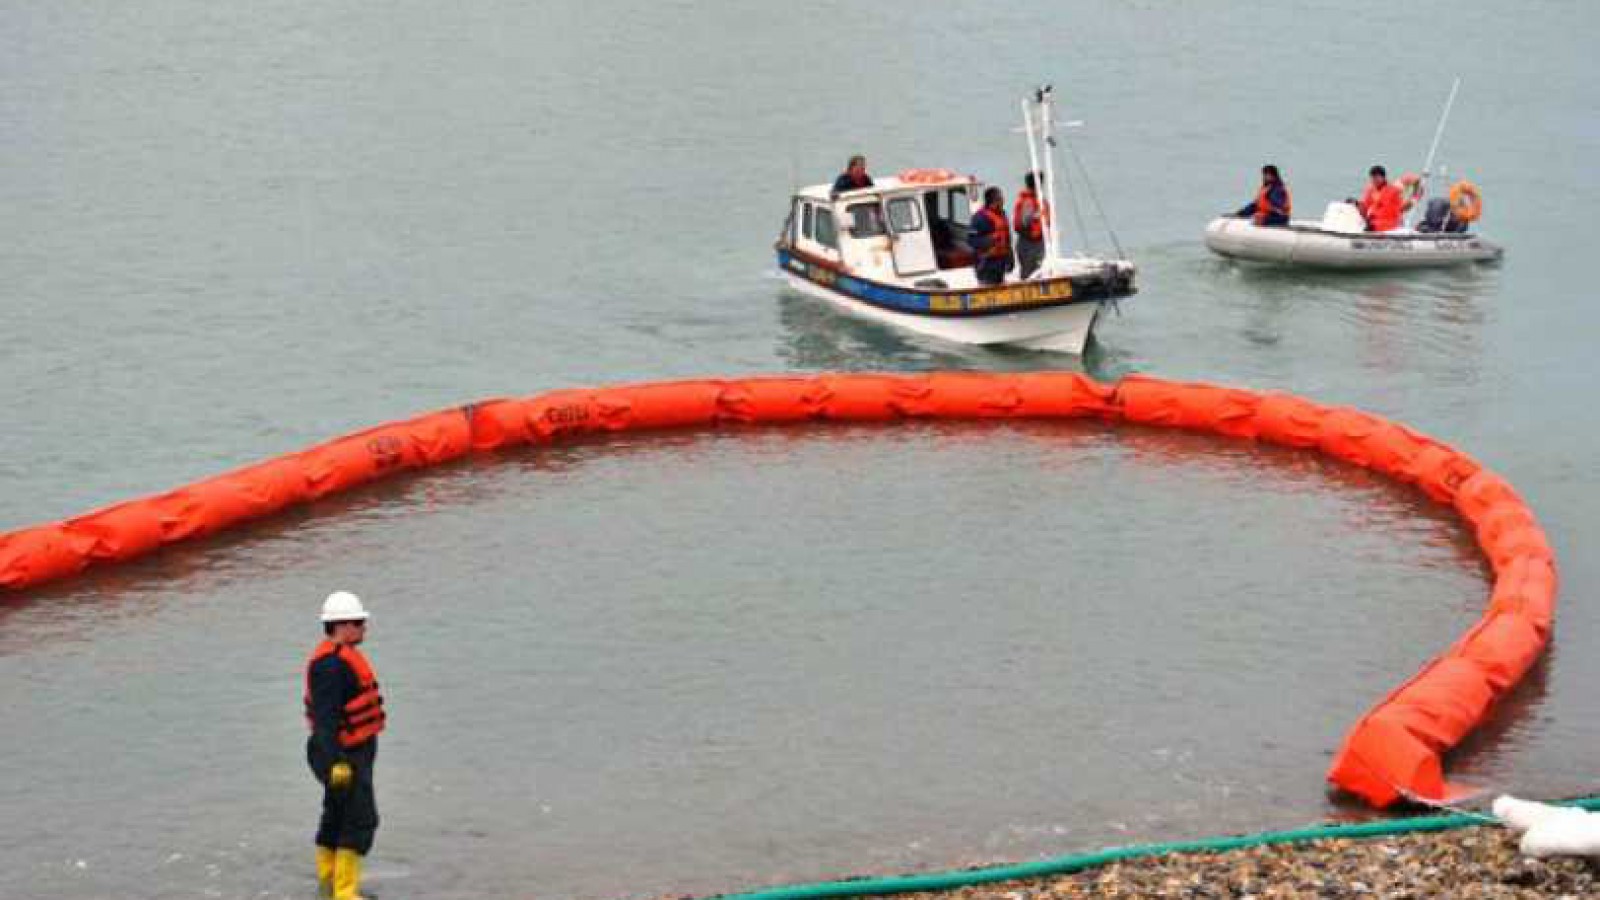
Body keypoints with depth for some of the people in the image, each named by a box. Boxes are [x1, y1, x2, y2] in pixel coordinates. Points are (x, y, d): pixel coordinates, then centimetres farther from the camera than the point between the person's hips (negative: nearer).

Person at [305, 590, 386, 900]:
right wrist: (337, 762, -33)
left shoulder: (341, 656, 11)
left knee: (337, 815, 19)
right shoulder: (329, 664, -23)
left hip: (354, 751, 10)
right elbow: (325, 717, -28)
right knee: (361, 820, -11)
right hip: (345, 755, -10)